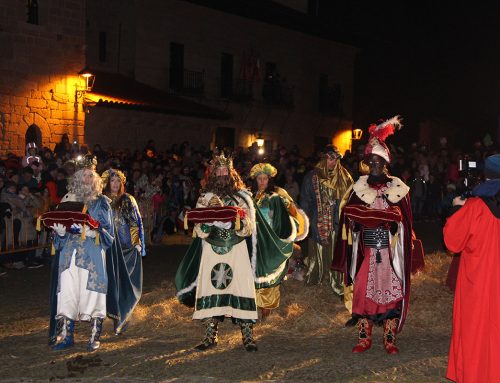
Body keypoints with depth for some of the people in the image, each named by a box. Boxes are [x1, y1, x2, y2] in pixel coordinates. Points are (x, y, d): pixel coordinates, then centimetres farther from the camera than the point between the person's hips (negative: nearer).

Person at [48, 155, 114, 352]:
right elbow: (60, 226, 15)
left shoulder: (102, 202, 6)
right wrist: (60, 229, -7)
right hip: (70, 253, 2)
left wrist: (94, 233, -17)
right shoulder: (68, 199, 13)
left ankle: (95, 337, 4)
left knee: (93, 293, -5)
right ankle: (65, 335, 7)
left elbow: (108, 230, 2)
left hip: (93, 254, -2)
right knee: (67, 293, -1)